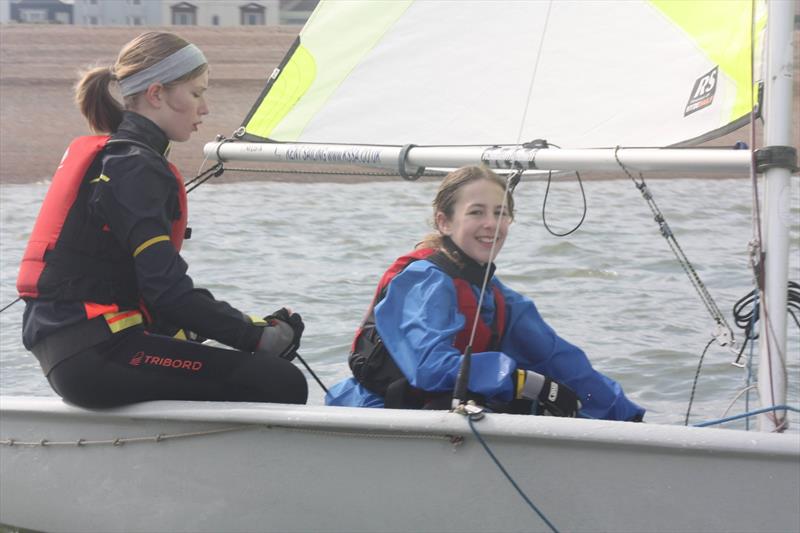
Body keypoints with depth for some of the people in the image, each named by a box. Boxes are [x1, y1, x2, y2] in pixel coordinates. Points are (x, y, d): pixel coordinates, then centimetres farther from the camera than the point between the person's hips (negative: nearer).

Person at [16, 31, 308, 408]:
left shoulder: (103, 155, 17)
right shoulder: (135, 168, -14)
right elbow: (167, 291, -22)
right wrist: (258, 337, -12)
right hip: (94, 358, -11)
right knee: (283, 384, -15)